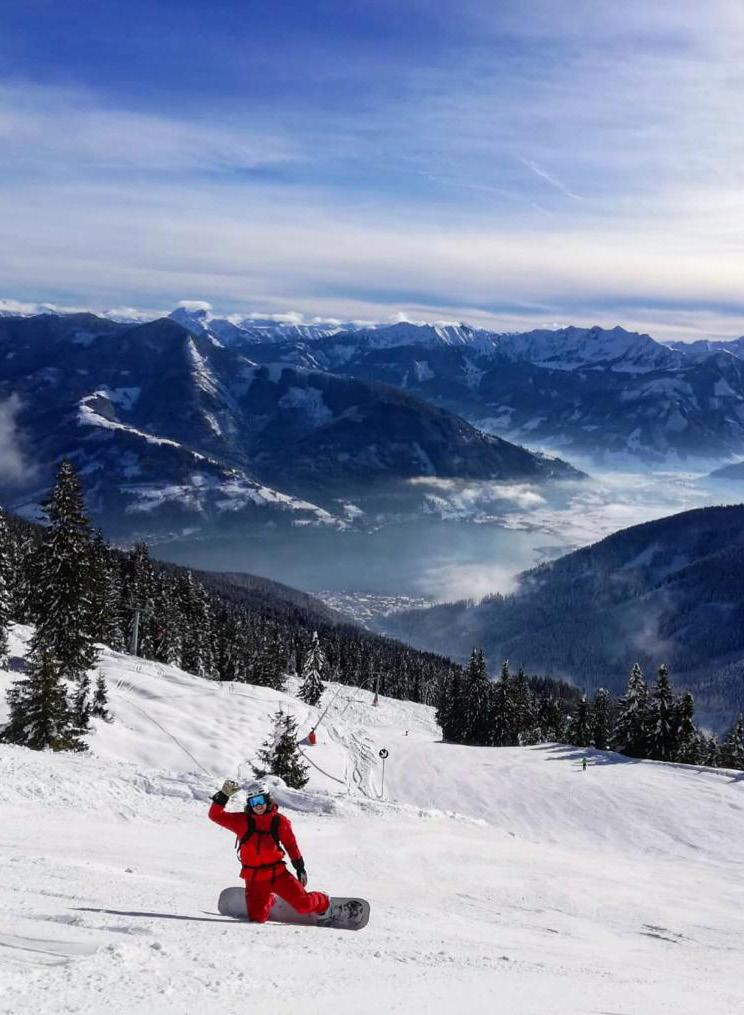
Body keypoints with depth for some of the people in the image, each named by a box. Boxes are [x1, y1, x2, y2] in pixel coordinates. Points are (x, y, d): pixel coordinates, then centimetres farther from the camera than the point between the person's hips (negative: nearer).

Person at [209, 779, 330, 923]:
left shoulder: (279, 822, -6)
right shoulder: (242, 821, -6)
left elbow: (291, 845, 6)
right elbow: (215, 815, -9)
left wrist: (300, 868, 9)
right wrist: (223, 795, -21)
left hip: (278, 873, -1)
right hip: (254, 879, 1)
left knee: (304, 904, -10)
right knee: (258, 918, 0)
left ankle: (323, 903, 24)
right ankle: (268, 901, 34)